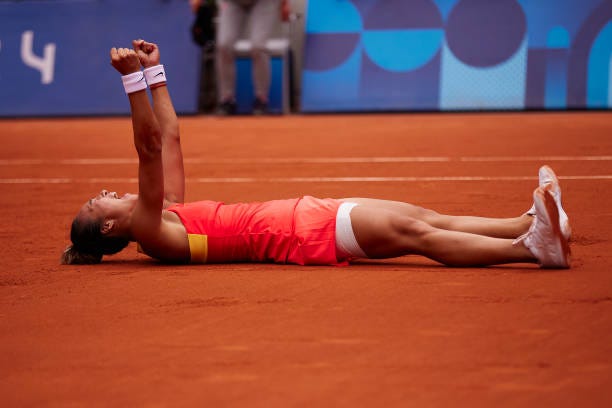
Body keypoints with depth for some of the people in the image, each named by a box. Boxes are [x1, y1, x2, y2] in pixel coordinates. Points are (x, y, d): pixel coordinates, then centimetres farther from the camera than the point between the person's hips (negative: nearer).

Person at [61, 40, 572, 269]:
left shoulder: (166, 213, 19)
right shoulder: (154, 235, -7)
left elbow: (169, 136, 24)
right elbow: (150, 147, -19)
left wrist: (156, 72, 20)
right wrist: (135, 80, -25)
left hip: (303, 215, 9)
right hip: (301, 236, -9)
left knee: (427, 220, -4)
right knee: (414, 232, -21)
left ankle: (530, 225, -12)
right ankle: (531, 248, -30)